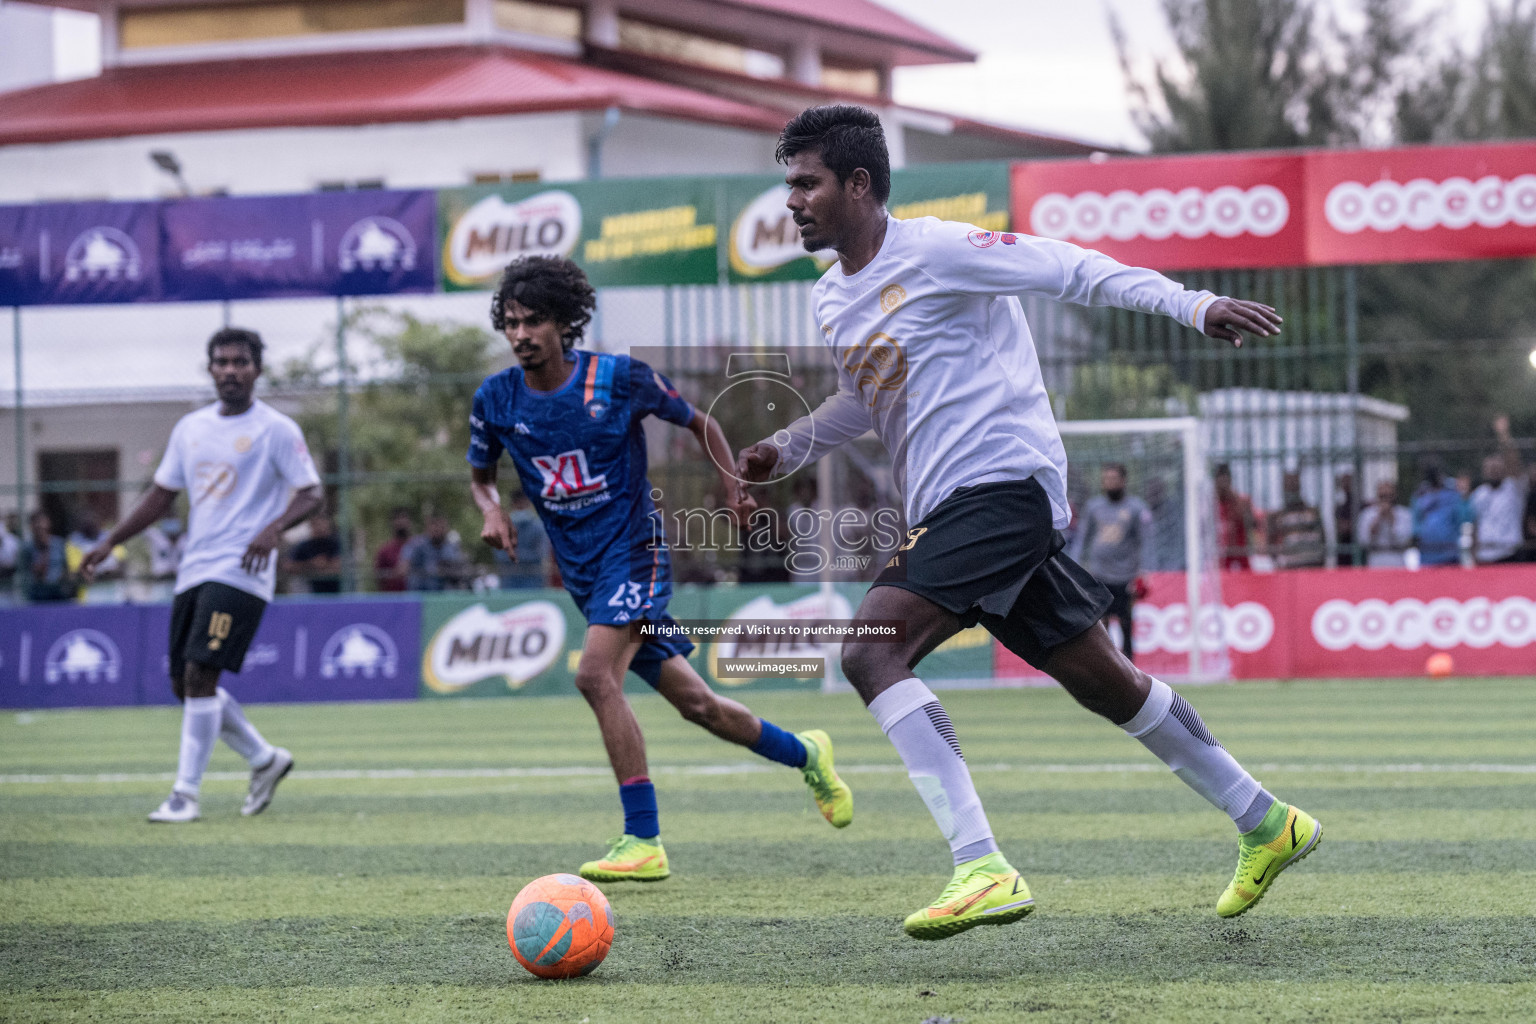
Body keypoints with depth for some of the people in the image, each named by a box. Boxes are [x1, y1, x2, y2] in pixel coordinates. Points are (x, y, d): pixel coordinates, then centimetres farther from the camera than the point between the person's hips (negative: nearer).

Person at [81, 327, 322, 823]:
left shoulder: (276, 429, -3)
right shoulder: (190, 428, 15)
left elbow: (311, 494, -6)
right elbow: (162, 494, 22)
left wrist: (274, 528, -24)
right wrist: (111, 542, 14)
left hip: (239, 573, -7)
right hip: (194, 572, 7)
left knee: (200, 676, -16)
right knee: (185, 684, 7)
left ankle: (185, 795, -12)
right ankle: (265, 759, 25)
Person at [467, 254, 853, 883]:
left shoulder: (619, 379, -10)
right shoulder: (496, 400, -1)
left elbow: (699, 424, 6)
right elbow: (480, 475, 17)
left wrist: (735, 494, -4)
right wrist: (492, 510, -6)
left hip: (633, 551, -5)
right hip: (582, 571, 5)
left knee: (596, 675, -27)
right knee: (693, 702, 10)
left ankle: (643, 842, -25)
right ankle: (805, 754, 35)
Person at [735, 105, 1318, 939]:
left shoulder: (932, 251, -10)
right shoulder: (831, 299, 16)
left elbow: (1069, 269, -10)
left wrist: (1191, 306, -17)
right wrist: (786, 449, 18)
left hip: (1001, 480, -9)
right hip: (945, 510, 9)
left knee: (869, 652, -22)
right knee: (1102, 682, 14)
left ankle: (982, 868, -28)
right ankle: (1265, 824, 27)